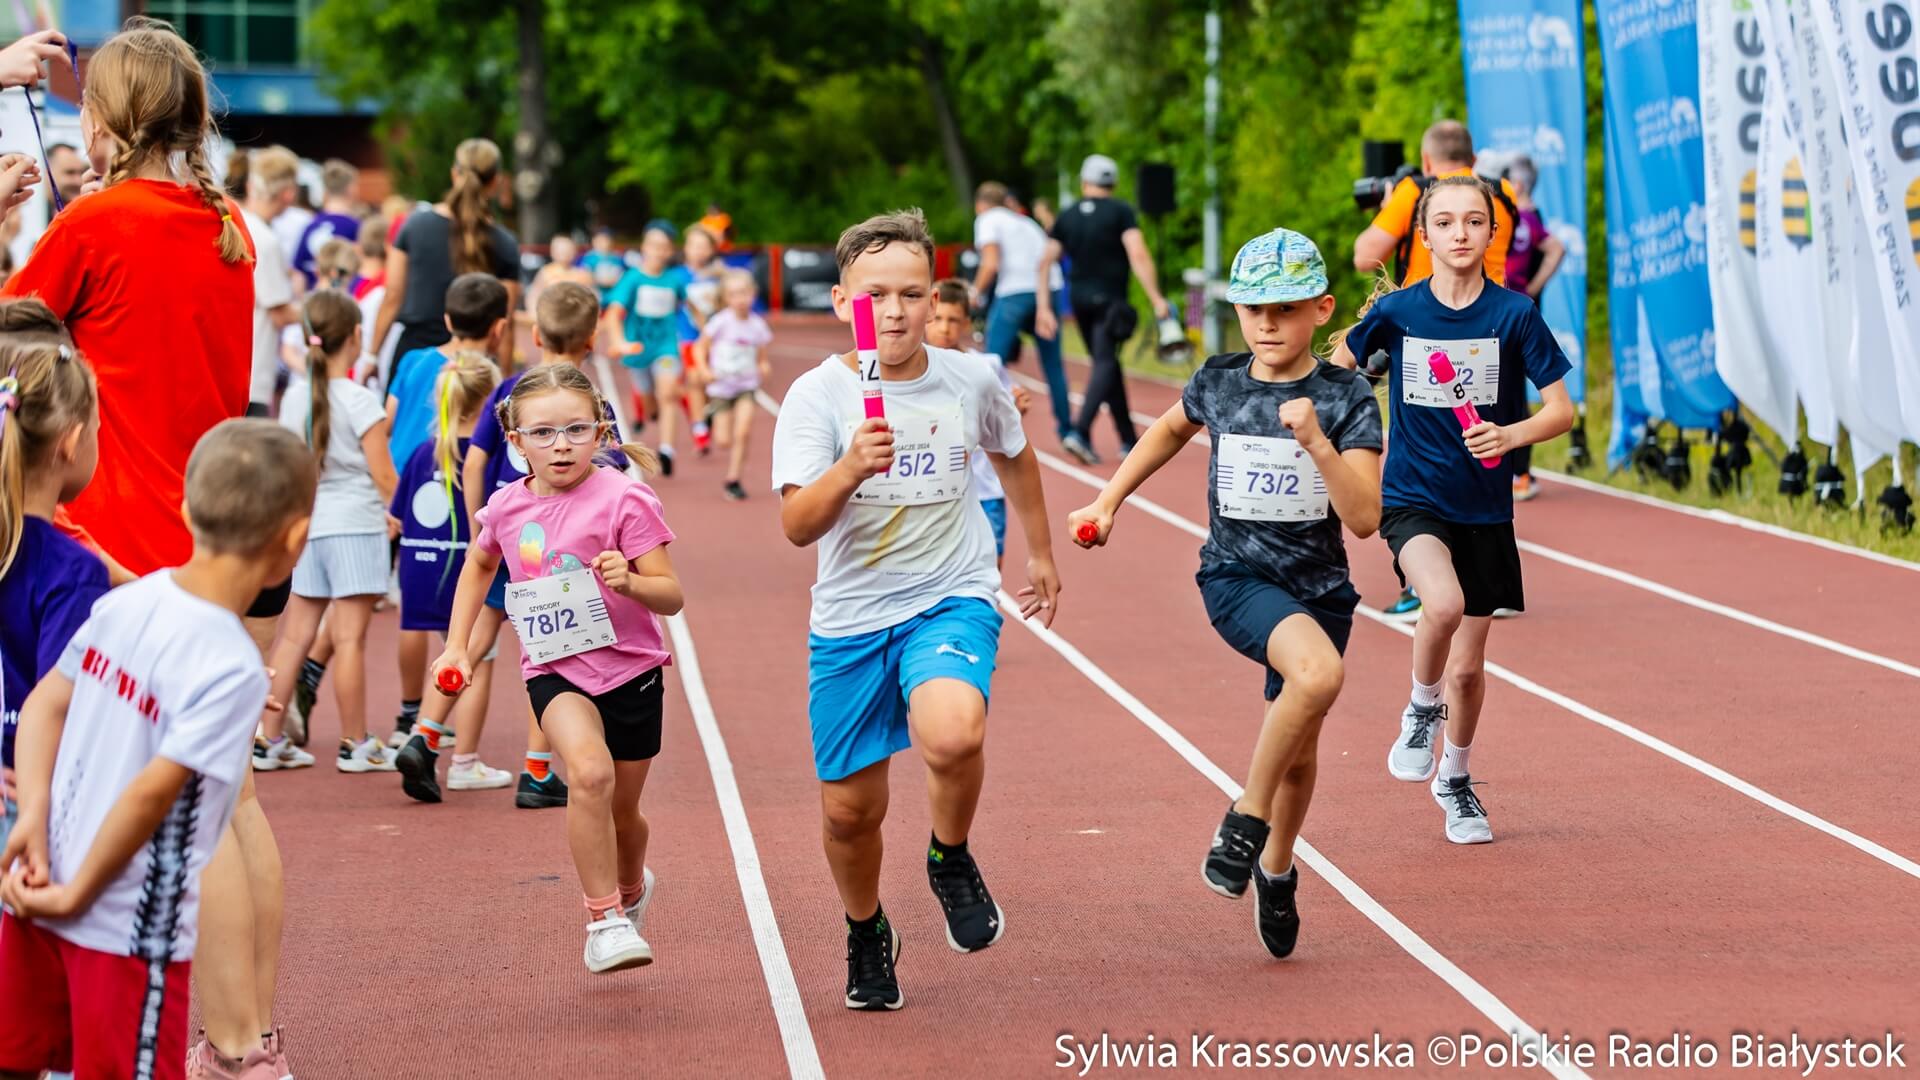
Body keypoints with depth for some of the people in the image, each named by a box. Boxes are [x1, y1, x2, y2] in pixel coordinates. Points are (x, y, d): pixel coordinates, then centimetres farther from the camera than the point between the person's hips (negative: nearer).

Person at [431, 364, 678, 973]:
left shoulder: (623, 499, -13)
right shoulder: (507, 507, -1)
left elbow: (671, 596, -13)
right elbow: (479, 566, 23)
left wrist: (630, 582, -34)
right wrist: (456, 645, 16)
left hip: (629, 668, -1)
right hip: (553, 669, 1)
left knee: (621, 810, 13)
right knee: (590, 772, -28)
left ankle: (631, 887, 48)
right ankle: (604, 919, -18)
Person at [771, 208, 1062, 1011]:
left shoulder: (970, 383, -2)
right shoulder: (816, 396, -9)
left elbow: (1013, 456, 21)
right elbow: (797, 526, -19)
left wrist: (1040, 553, 30)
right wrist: (850, 470, -37)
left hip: (952, 600, 0)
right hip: (851, 618, 1)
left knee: (953, 734, -32)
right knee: (850, 810, 7)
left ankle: (952, 860, 1)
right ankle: (866, 936, 39)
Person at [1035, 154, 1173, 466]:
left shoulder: (1067, 216, 8)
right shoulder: (1121, 212, -4)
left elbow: (1045, 263, 3)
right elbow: (1138, 256, -16)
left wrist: (1043, 307, 5)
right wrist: (1156, 299, -17)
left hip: (1079, 298, 5)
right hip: (1109, 299, -5)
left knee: (1107, 363, 14)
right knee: (1105, 363, -10)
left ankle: (1128, 440, 18)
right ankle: (1080, 432, -28)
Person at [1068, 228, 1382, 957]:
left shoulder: (1346, 398, -9)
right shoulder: (1218, 385, -2)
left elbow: (1364, 519, -17)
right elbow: (1170, 430, 23)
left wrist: (1316, 441, -29)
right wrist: (1108, 502, 20)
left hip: (1318, 586, 2)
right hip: (1236, 576, -2)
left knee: (1299, 745, 13)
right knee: (1319, 672, -32)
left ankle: (1277, 868, 42)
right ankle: (1248, 814, -14)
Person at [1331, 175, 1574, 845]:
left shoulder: (1514, 315, -7)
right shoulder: (1395, 312, -5)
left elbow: (1562, 411, -5)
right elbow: (1339, 368, 14)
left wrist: (1511, 436, -23)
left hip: (1484, 508, 1)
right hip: (1412, 497, -1)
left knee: (1468, 668, 9)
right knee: (1444, 604, -31)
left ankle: (1456, 780, 36)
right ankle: (1422, 709, -2)